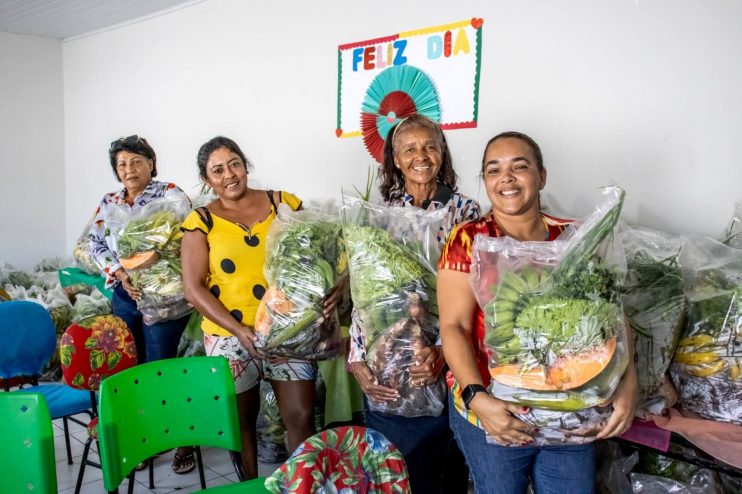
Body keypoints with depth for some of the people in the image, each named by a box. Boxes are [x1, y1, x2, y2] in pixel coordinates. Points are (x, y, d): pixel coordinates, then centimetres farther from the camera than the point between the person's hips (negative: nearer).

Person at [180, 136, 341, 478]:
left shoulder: (284, 204, 2)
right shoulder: (201, 221, -1)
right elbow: (193, 289, -6)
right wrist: (239, 329, -17)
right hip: (231, 336, 0)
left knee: (301, 416, -2)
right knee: (241, 419, 14)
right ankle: (250, 483, 35)